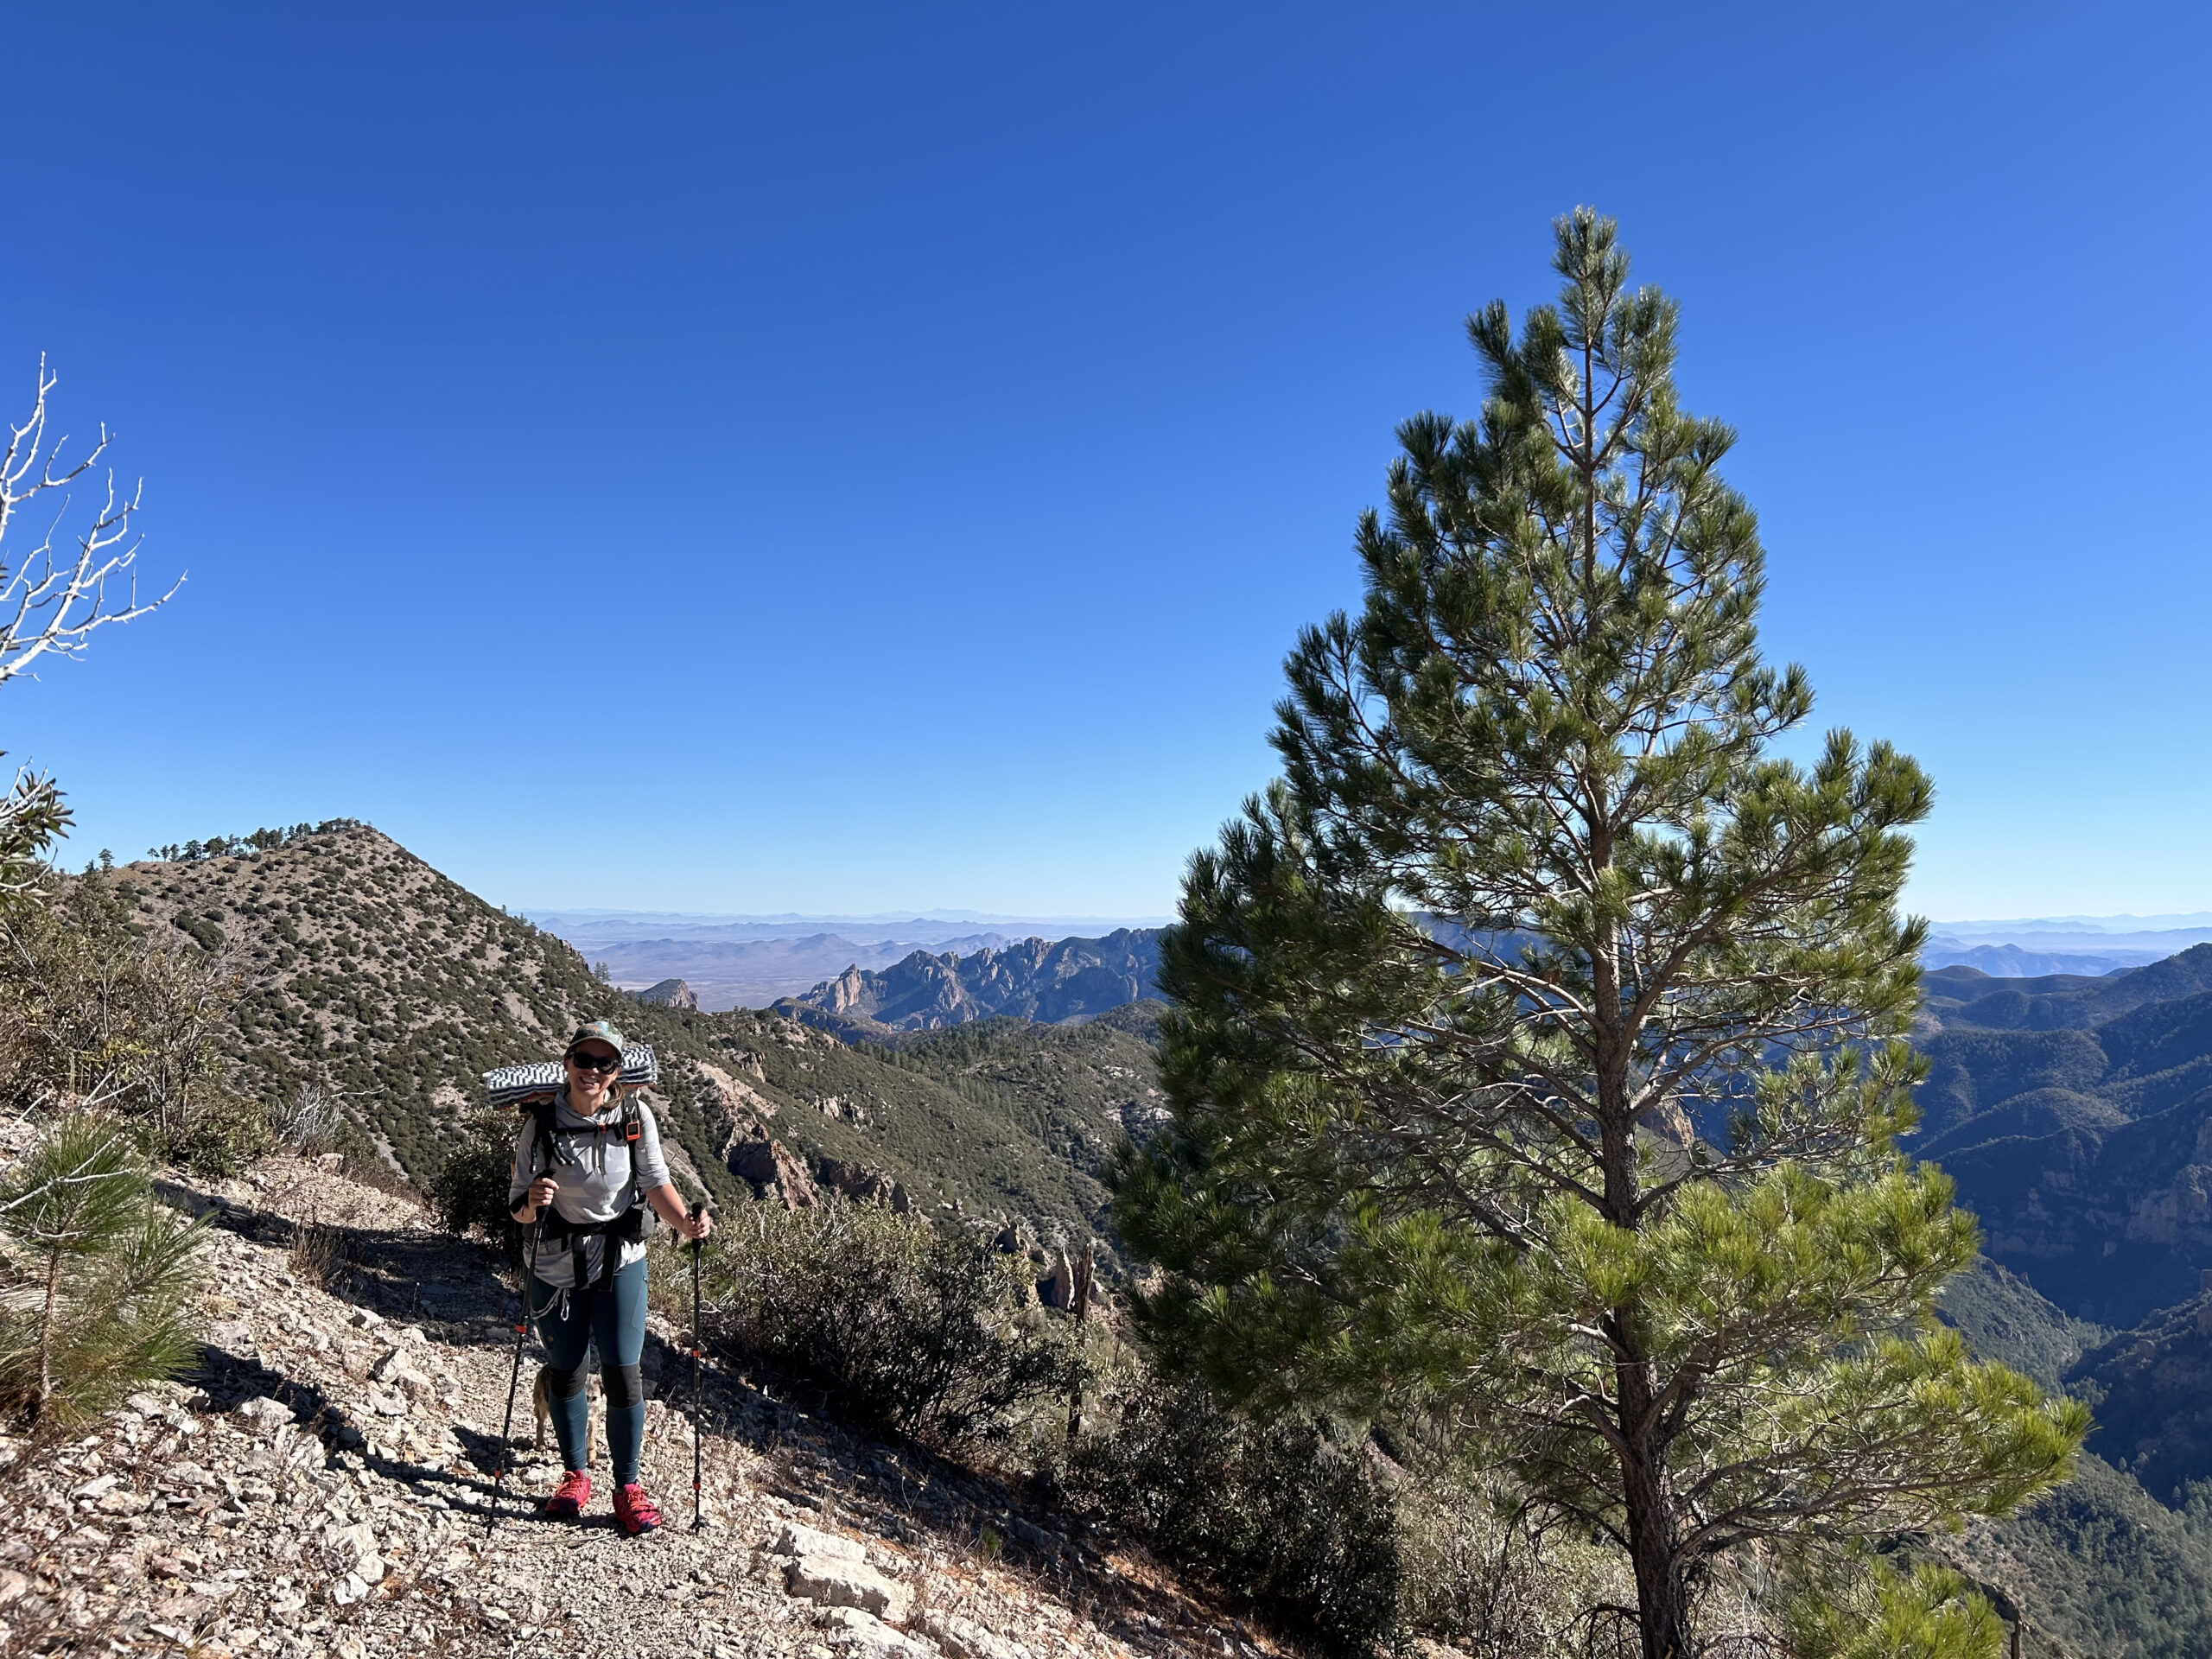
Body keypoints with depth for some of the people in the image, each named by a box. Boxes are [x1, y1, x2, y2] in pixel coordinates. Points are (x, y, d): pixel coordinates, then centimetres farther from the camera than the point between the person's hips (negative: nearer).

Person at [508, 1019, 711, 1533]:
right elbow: (517, 1210, -6)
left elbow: (656, 1182, -10)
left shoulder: (636, 1118, -10)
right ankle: (574, 1476, 35)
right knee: (565, 1373, 13)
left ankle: (628, 1487, 16)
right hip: (557, 1267, 1)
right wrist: (532, 1201, -30)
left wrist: (685, 1223, -27)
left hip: (621, 1263, 0)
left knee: (623, 1374, -2)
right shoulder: (541, 1124, -11)